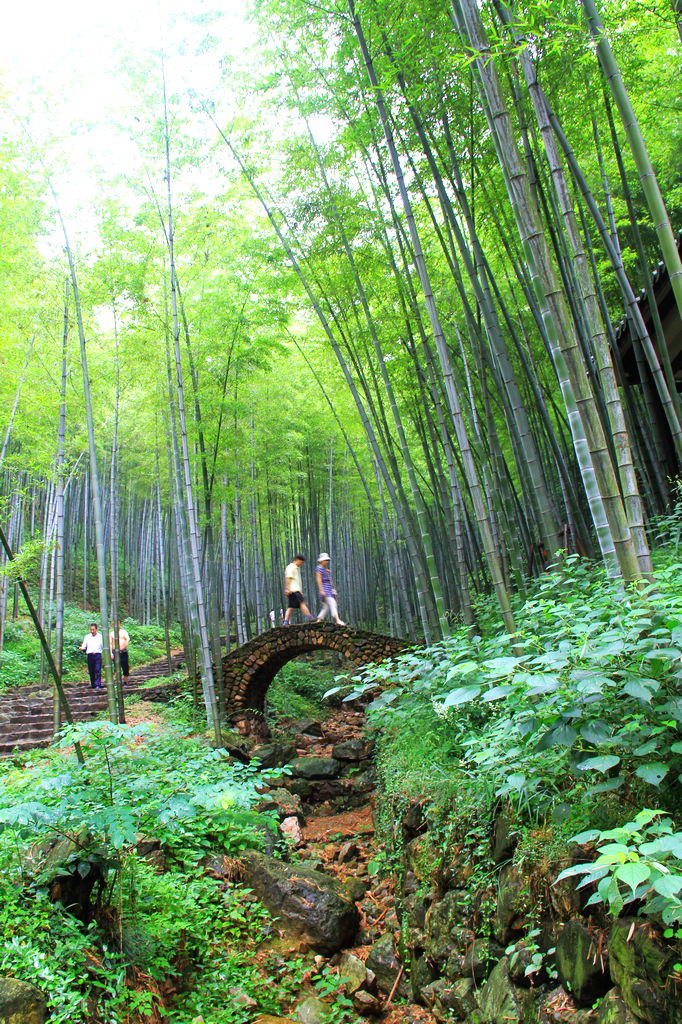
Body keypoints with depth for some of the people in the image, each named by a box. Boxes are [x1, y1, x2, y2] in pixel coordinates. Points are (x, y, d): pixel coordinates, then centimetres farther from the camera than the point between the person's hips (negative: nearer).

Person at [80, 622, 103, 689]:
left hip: (98, 655, -2)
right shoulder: (87, 637, 12)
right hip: (90, 655, 2)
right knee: (91, 672, 5)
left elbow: (104, 647, 12)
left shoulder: (100, 637, 8)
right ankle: (93, 685, 15)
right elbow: (84, 646, 9)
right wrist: (81, 648, -12)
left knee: (98, 670, -11)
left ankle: (98, 685, -14)